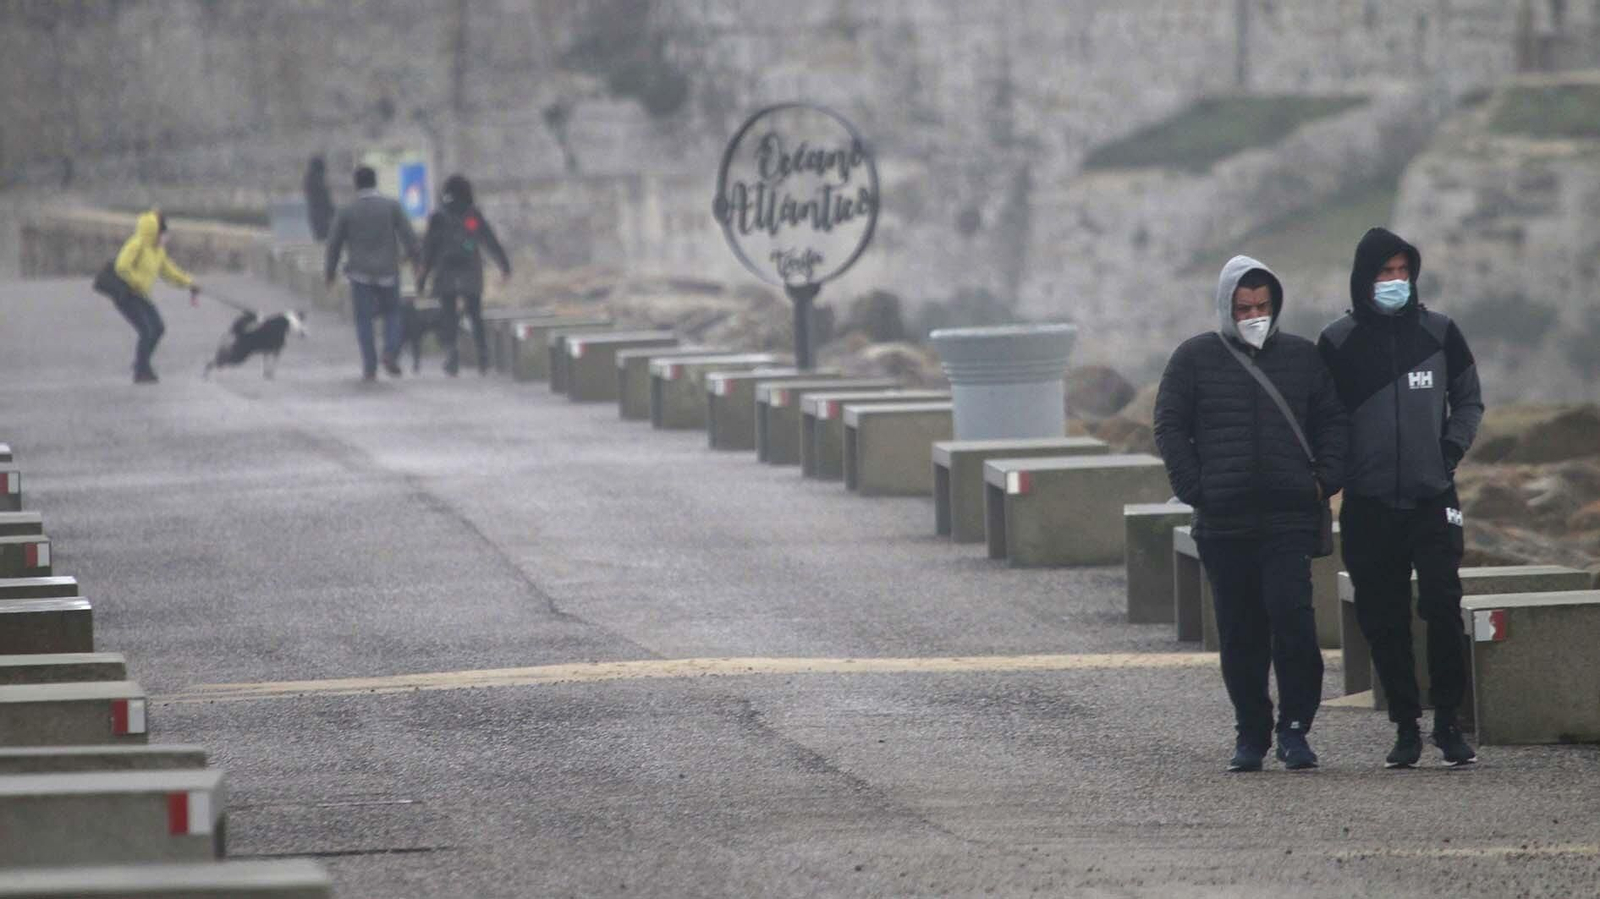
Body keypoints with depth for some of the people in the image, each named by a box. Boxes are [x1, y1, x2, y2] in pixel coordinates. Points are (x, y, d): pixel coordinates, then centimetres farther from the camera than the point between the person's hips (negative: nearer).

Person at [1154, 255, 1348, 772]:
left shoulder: (1303, 357, 13)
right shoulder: (1195, 358, 8)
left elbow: (1332, 422, 17)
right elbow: (1169, 428, 7)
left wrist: (1325, 479, 1)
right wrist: (1195, 490, -4)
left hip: (1290, 517, 0)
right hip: (1224, 522, 0)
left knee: (1292, 618, -14)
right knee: (1239, 633, 4)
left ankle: (1294, 728, -6)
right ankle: (1251, 734, 13)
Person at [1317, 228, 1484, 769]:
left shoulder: (1439, 333, 6)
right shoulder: (1338, 343, 3)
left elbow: (1469, 401, 15)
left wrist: (1452, 448, 0)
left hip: (1433, 500, 0)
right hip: (1369, 506, 0)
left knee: (1443, 610, -10)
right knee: (1384, 622, 1)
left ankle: (1449, 722, -2)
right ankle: (1406, 727, 9)